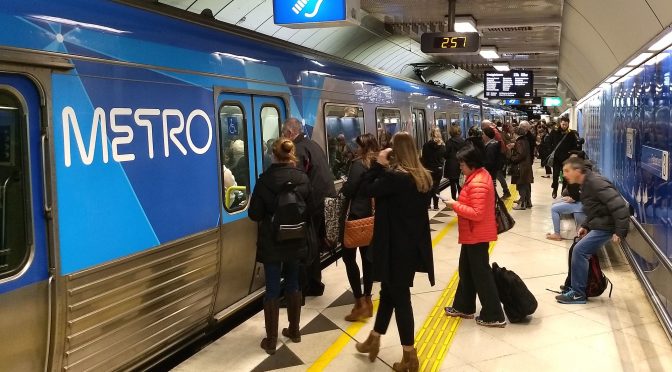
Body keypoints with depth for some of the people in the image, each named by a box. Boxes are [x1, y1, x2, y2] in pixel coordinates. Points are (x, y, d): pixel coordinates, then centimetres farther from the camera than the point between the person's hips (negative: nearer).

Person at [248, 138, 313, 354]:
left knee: (272, 289, 4)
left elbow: (254, 214, -11)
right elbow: (310, 211, 4)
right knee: (293, 285, 18)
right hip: (296, 241, 4)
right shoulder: (303, 178, -4)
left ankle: (271, 340, 10)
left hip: (271, 243, -3)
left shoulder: (265, 180, -15)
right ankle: (294, 331, 30)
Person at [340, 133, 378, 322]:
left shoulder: (359, 164, -13)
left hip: (358, 215, -7)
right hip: (373, 215, 7)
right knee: (367, 256, 13)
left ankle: (360, 303, -3)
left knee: (349, 257, 1)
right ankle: (367, 300, 19)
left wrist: (344, 186, 4)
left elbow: (348, 191, -15)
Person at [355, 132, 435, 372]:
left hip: (397, 246, -8)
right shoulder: (423, 177, 4)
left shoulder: (395, 176, -22)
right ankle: (374, 340, 36)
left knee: (399, 296, 2)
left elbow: (370, 189, -11)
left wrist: (379, 164, -5)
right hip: (414, 244, 8)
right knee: (389, 291, 20)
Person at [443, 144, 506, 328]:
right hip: (473, 234, 11)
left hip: (477, 235, -11)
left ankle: (494, 316, 8)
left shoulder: (477, 183, -25)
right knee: (466, 271, 21)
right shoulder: (480, 175, 8)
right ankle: (463, 307, 35)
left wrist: (455, 205, -21)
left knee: (481, 275, -1)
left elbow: (477, 213, -29)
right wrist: (459, 204, 5)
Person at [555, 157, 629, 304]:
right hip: (597, 225, 10)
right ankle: (576, 286, 22)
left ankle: (578, 294, -6)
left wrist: (620, 231, -27)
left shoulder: (596, 182, -21)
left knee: (579, 251, -14)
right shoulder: (586, 184, 11)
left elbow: (619, 206, -26)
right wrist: (585, 226, 7)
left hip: (605, 226, -10)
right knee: (577, 250, 13)